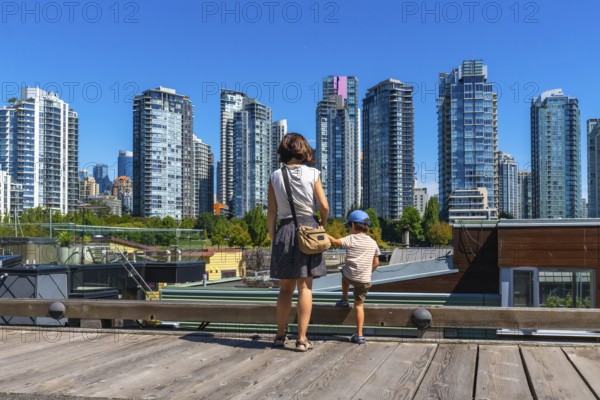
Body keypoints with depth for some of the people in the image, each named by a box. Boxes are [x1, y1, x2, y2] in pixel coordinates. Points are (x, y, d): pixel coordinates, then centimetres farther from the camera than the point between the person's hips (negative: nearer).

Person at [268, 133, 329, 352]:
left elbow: (271, 211, 1)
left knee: (286, 287, 13)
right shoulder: (312, 173, -3)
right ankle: (302, 338, 3)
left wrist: (272, 238, 9)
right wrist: (322, 224, 15)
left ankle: (280, 335, 19)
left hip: (284, 230, 2)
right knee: (305, 287, 2)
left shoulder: (275, 176, 2)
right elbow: (324, 206, -5)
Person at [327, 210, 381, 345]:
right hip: (365, 280, 3)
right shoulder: (373, 243, 10)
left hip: (350, 276, -3)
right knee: (359, 305, 8)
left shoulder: (351, 239, -4)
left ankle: (344, 300, 36)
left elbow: (336, 242, -17)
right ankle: (359, 335, 3)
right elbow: (376, 263, 13)